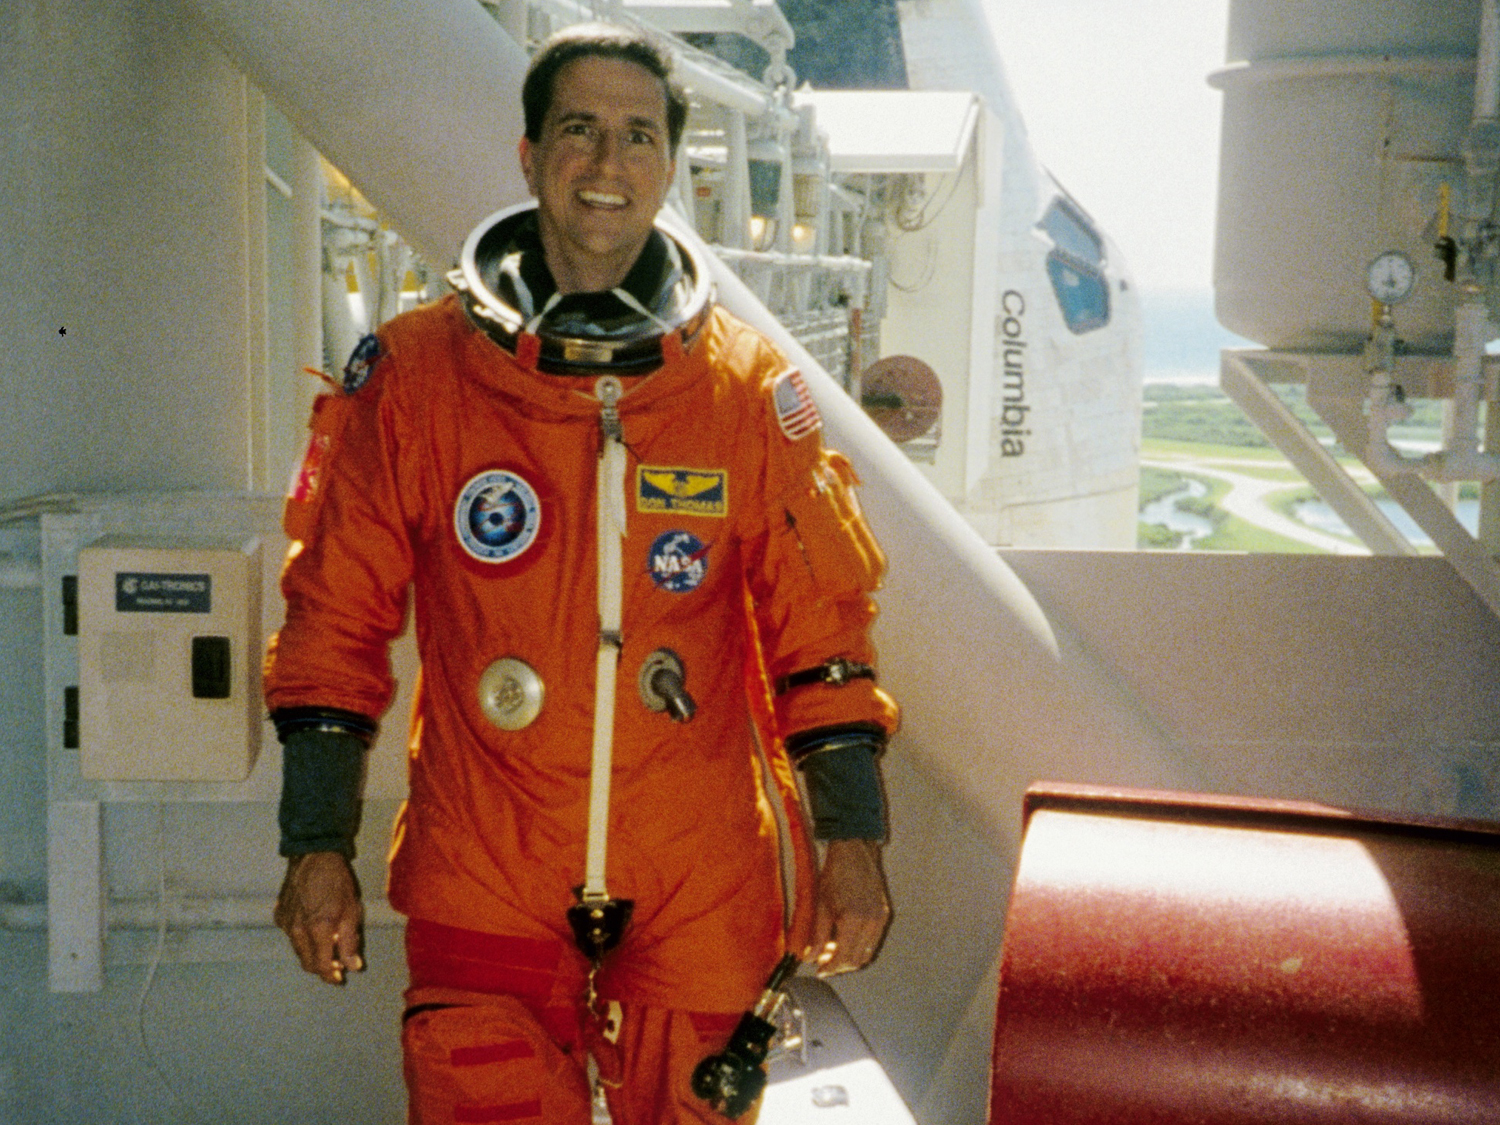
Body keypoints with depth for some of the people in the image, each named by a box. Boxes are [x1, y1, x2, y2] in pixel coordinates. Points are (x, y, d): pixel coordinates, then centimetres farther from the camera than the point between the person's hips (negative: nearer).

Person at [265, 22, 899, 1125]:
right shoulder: (413, 373, -1)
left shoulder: (749, 385, 1)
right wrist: (318, 844, 3)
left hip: (699, 879, 1)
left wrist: (850, 830, 1)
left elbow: (818, 620, 5)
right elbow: (336, 616, 4)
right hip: (485, 878, -1)